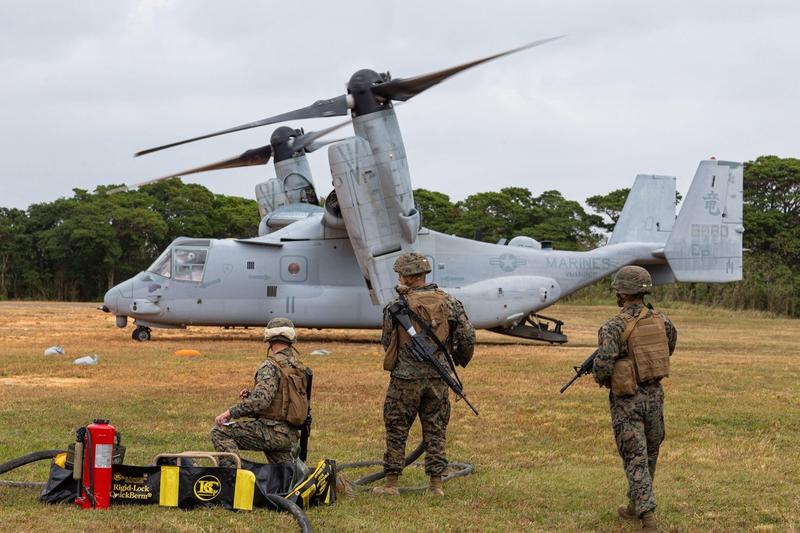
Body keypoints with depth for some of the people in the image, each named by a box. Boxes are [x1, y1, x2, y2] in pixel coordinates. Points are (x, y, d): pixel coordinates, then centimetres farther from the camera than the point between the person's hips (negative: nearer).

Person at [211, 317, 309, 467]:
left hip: (273, 431, -8)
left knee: (220, 433, -10)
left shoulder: (271, 366, -13)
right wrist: (250, 395, 14)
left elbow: (261, 399, -27)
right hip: (291, 436, 8)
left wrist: (231, 412, -25)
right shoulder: (297, 365, 15)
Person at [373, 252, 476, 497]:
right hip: (438, 377, 3)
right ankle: (436, 484, 11)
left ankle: (392, 483, 10)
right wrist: (461, 360, 21)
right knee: (435, 431, 11)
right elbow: (467, 336, 3)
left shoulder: (397, 306, -9)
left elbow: (387, 342, 2)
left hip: (406, 378, -3)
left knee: (397, 431, 7)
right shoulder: (448, 302, -1)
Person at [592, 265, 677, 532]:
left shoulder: (614, 327, -17)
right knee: (649, 455, 19)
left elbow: (603, 367, -22)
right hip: (654, 395, 5)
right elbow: (669, 348, 21)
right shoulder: (661, 321, 1)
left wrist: (601, 379, 0)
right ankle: (635, 507, 35)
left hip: (627, 400, -5)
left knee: (636, 459, -1)